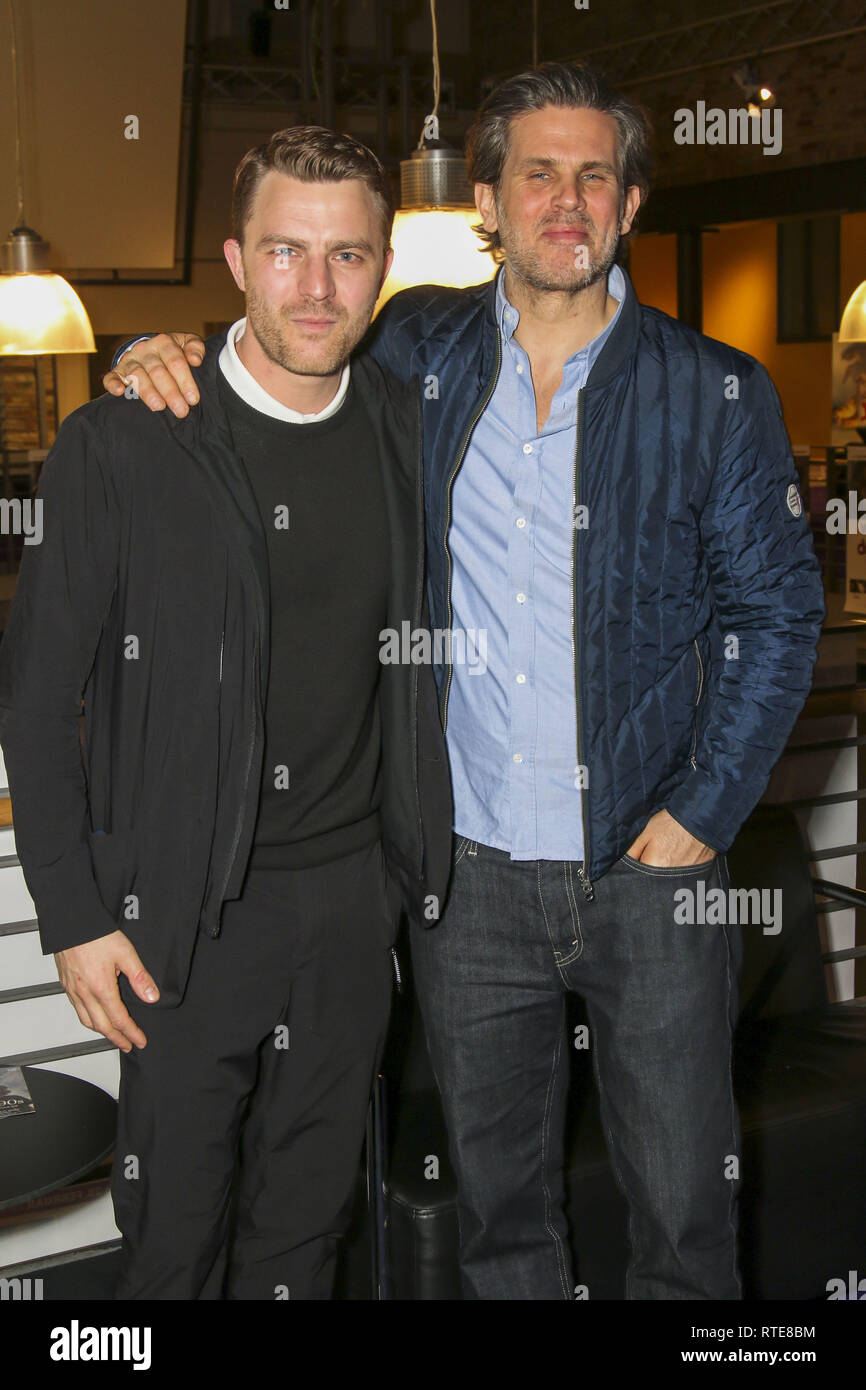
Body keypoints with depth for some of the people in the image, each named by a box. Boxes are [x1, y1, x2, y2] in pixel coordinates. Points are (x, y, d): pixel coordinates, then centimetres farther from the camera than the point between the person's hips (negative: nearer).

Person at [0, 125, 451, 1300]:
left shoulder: (414, 430, 1)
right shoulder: (121, 444, -12)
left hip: (354, 894, 4)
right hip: (191, 906, -3)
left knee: (307, 1218, 19)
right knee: (176, 1220, 11)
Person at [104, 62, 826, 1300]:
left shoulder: (716, 394, -3)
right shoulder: (417, 353, 2)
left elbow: (776, 612, 0)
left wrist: (700, 815, -7)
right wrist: (170, 354, -5)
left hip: (651, 871, -1)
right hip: (471, 868, 2)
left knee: (686, 1207, 10)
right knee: (497, 1197, 17)